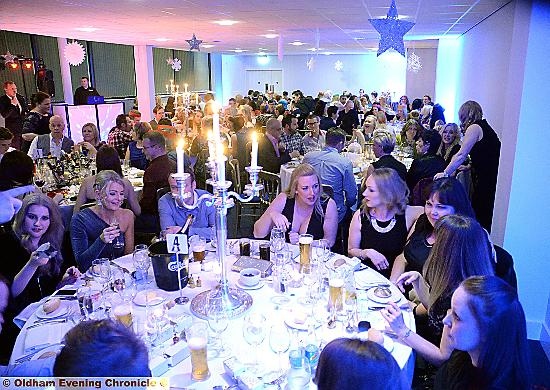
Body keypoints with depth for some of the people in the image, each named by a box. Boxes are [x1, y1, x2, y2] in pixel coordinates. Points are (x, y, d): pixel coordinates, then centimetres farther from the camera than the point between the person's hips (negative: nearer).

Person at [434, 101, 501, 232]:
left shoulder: (474, 128, -10)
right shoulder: (485, 127, 16)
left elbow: (461, 155, -16)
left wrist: (445, 173, -12)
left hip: (485, 180, -9)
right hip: (491, 177, 9)